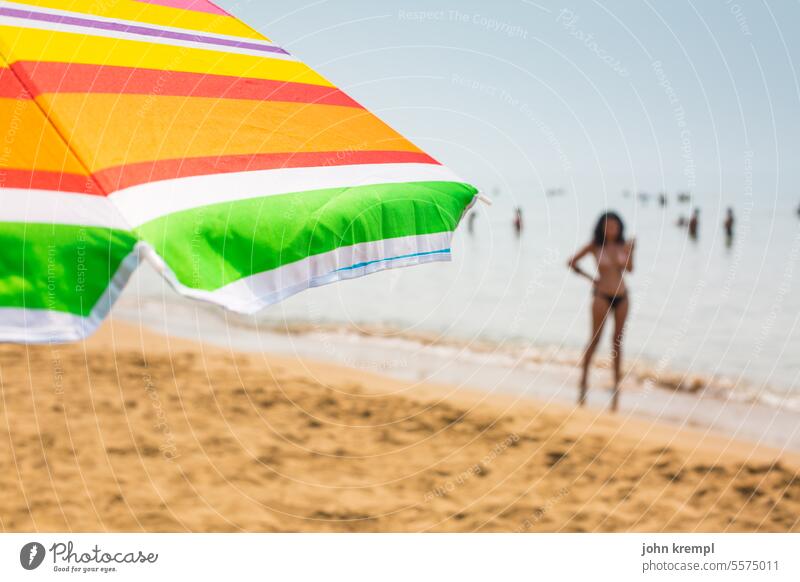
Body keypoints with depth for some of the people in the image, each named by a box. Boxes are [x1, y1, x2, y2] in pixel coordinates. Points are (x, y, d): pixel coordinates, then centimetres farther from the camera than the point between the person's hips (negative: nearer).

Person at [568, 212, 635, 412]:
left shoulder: (622, 245, 4)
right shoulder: (595, 246, -3)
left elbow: (630, 269, 1)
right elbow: (572, 262, 3)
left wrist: (631, 251, -12)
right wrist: (590, 278, 1)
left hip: (622, 297, 3)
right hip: (602, 296, -3)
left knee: (618, 341, 6)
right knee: (595, 338, 2)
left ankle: (617, 384, 11)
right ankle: (584, 377, 11)